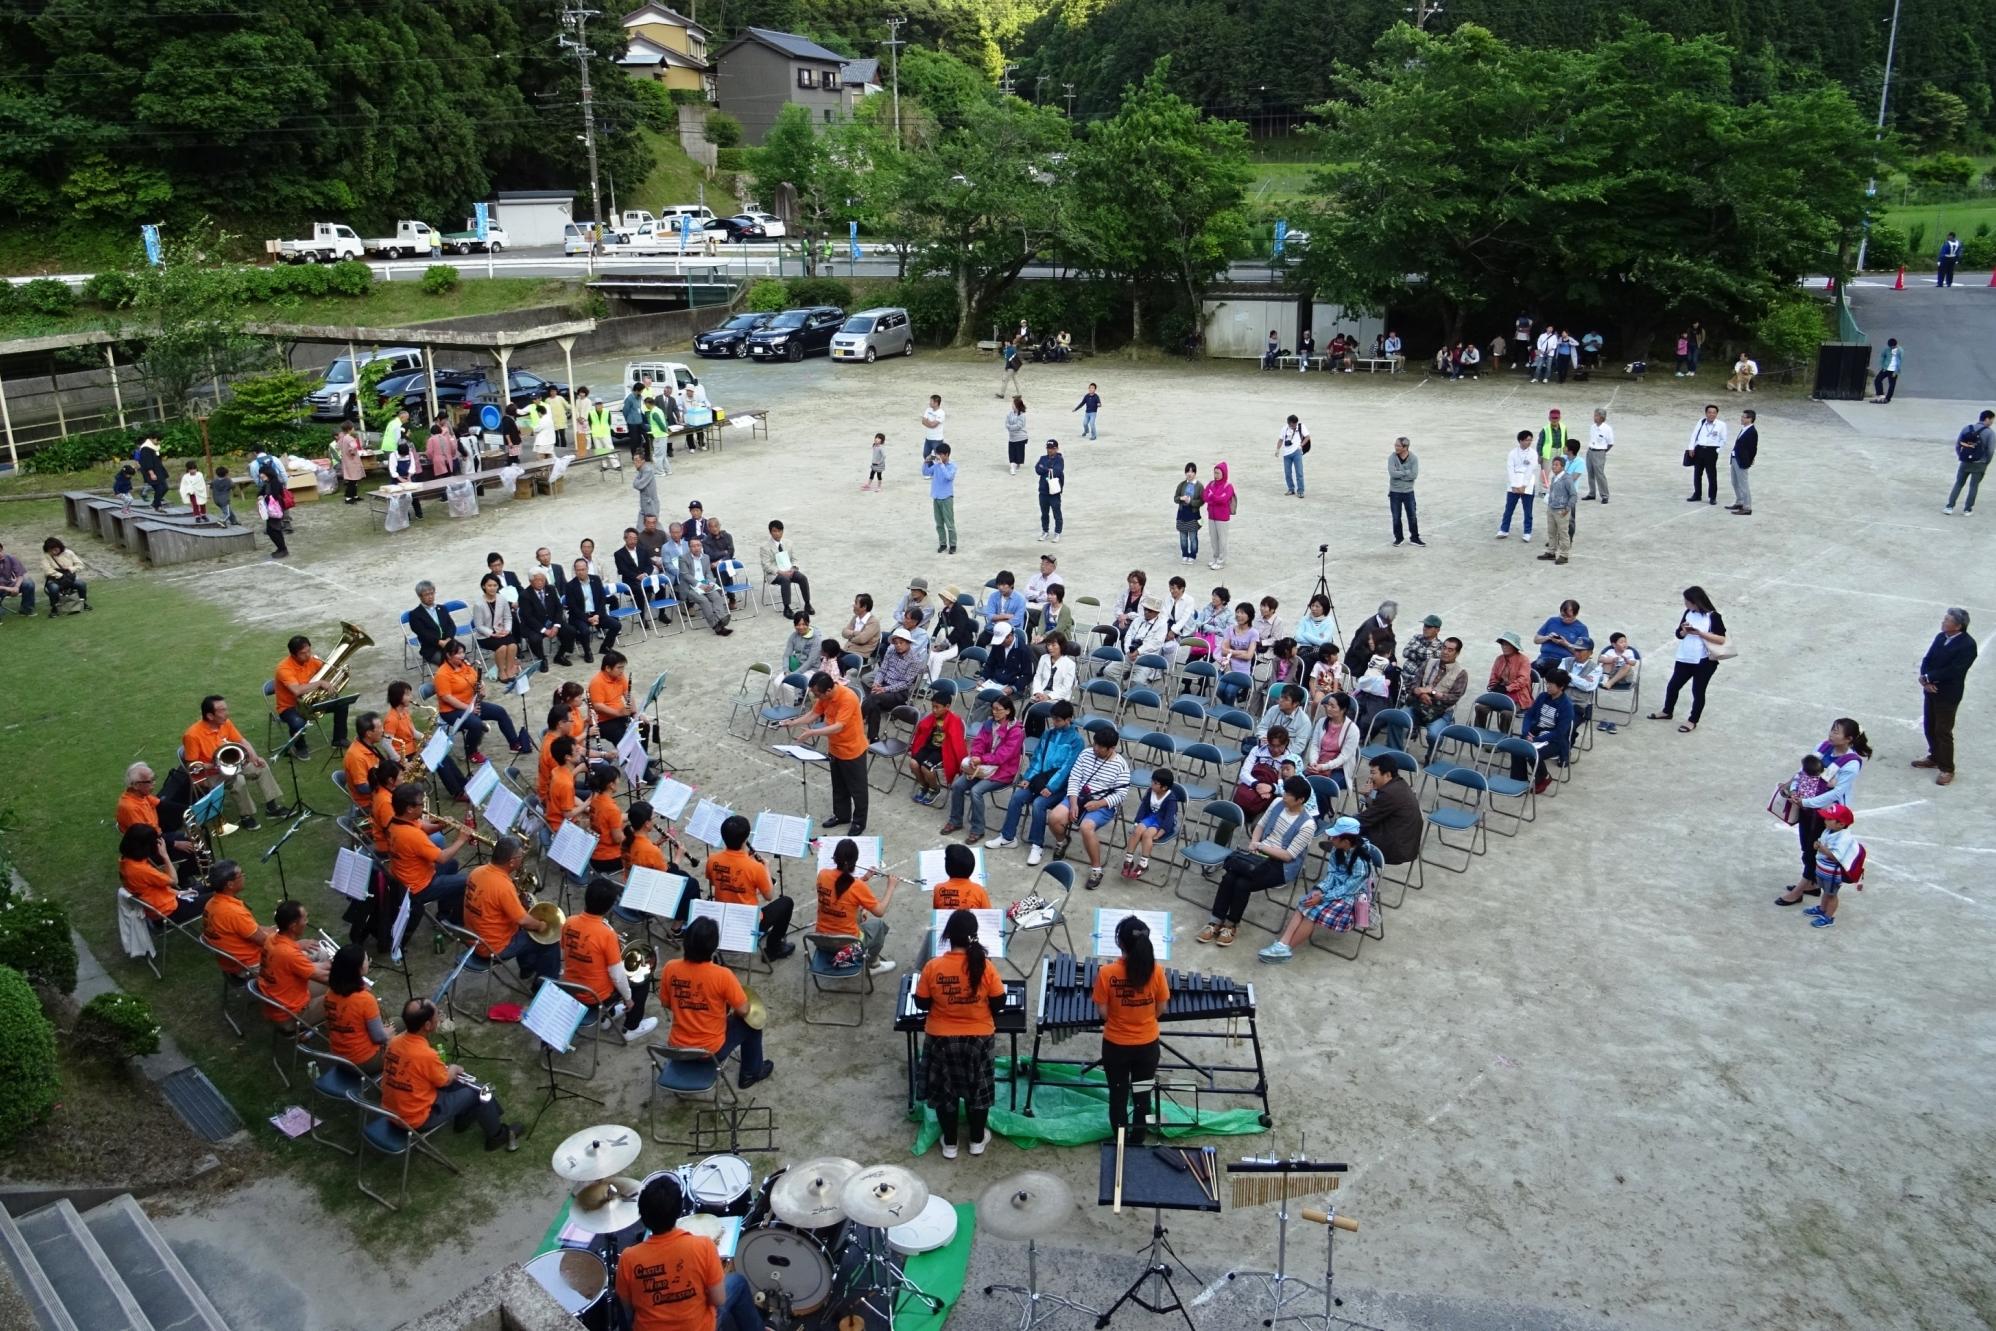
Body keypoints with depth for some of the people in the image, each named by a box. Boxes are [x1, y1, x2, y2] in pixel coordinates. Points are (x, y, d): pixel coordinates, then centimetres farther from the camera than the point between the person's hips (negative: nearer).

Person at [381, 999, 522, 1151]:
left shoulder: (395, 1042, -8)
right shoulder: (426, 1054, -31)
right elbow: (445, 1081, -11)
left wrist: (445, 1068, 10)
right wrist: (453, 1069, 9)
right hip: (415, 1119, -7)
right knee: (476, 1093, 7)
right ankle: (498, 1135, 28)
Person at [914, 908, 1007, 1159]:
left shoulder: (933, 967, -18)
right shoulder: (985, 966, -19)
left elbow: (921, 1003, -7)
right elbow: (999, 1003, -10)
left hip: (942, 1040, 0)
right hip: (979, 1039, 0)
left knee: (944, 1090, 18)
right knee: (977, 1089, 20)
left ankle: (950, 1143, 30)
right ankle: (977, 1140, 34)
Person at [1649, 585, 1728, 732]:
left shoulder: (1713, 617, -14)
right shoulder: (1688, 613, 2)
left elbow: (1721, 640, -18)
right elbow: (1679, 634, 9)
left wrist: (1699, 633, -25)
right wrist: (1684, 631, -14)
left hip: (1705, 661, -6)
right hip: (1684, 659, 6)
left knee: (1698, 691, 7)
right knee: (1673, 686, 15)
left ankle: (1692, 721, 22)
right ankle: (1667, 712, 37)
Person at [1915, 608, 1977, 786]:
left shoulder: (1967, 645, -19)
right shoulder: (1940, 637, 3)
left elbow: (1953, 670, -24)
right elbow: (1927, 659, 2)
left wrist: (1928, 678, -18)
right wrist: (1925, 679, -14)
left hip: (1948, 695, -7)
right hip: (1931, 690, 7)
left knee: (1943, 732, -1)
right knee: (1929, 727, 19)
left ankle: (1947, 769, 12)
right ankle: (1934, 758, 37)